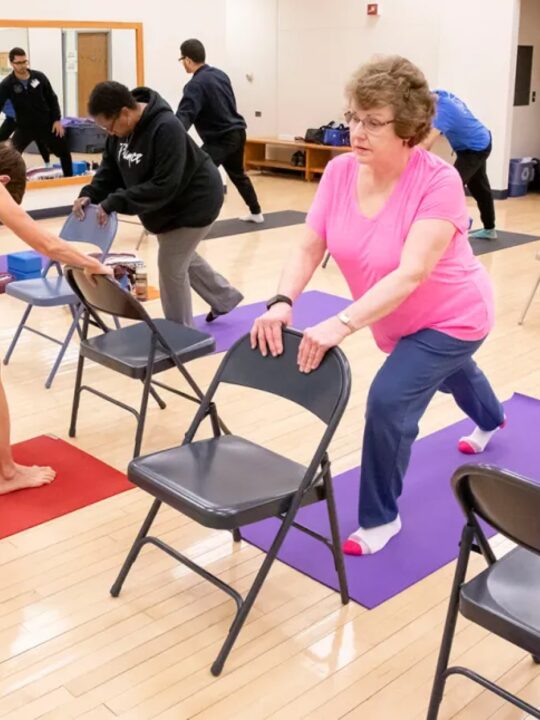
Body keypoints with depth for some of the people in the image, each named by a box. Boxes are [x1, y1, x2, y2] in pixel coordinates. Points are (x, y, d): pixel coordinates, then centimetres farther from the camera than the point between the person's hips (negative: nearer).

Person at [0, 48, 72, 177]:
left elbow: (52, 99, 1)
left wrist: (57, 120, -5)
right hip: (24, 127, -2)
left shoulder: (39, 77, -8)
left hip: (46, 124, 2)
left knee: (64, 153, 14)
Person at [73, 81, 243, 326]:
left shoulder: (166, 128, -36)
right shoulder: (121, 126, -11)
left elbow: (164, 186, -38)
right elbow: (110, 167, -1)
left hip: (194, 201, -9)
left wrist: (116, 202, -39)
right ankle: (225, 298, 44)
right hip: (167, 205, 9)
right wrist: (90, 194, -18)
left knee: (170, 266, -5)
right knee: (181, 257, 23)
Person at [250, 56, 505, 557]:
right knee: (447, 373, 33)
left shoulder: (438, 182, -34)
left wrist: (341, 325, -53)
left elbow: (411, 274, -42)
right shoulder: (340, 172, -17)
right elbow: (308, 249, -20)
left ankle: (379, 518, 4)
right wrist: (282, 303, -39)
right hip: (400, 322, 7)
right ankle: (490, 419, 70)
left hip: (452, 316, -7)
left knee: (389, 400, -21)